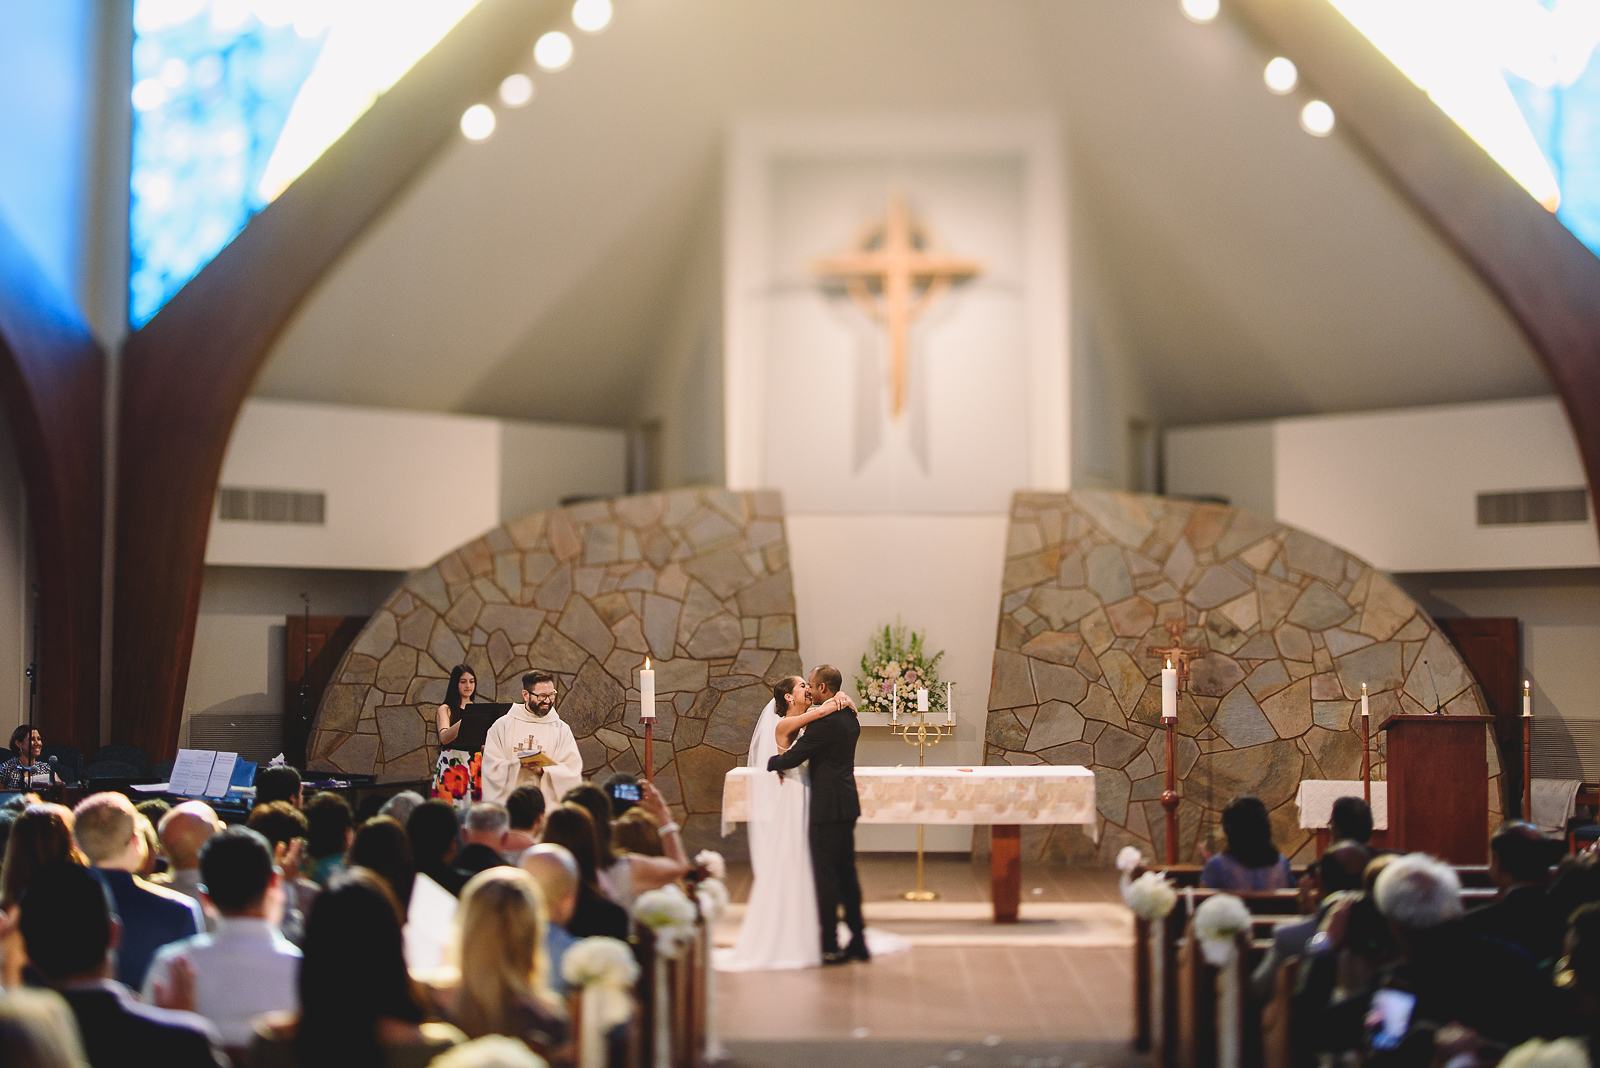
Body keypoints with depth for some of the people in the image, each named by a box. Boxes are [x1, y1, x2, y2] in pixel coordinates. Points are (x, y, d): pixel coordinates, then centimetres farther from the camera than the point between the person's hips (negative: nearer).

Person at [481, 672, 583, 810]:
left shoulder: (561, 729, 6)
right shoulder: (503, 725, 5)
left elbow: (572, 773, -2)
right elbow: (492, 768, -1)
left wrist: (542, 771, -16)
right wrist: (517, 765, -17)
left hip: (548, 808, 0)